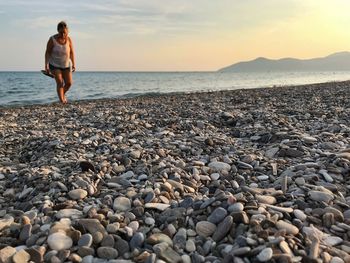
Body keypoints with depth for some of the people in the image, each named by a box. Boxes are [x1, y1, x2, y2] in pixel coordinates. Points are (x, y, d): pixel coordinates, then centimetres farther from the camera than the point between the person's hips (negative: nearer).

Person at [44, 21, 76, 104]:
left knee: (69, 83, -1)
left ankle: (62, 94, 29)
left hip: (66, 65, 3)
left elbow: (72, 52, -1)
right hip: (55, 65, -3)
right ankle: (62, 100, -8)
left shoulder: (69, 40, -8)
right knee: (59, 82, -13)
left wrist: (73, 64, -4)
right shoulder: (52, 39, -15)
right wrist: (46, 66, -16)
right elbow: (47, 52, -11)